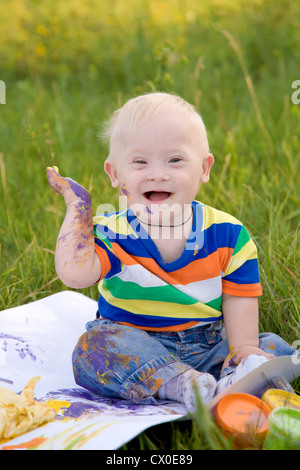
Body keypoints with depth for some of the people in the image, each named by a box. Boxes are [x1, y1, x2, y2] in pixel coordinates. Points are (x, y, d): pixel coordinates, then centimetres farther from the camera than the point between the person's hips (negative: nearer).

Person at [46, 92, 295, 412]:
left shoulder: (227, 233, -5)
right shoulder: (111, 234, -9)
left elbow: (240, 297, -1)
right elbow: (75, 273, -26)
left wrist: (243, 347, -16)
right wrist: (78, 207, -16)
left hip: (209, 347, 2)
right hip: (135, 347, -2)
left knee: (274, 347, -14)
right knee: (97, 341, -30)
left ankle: (235, 382, -41)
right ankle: (185, 386, -40)